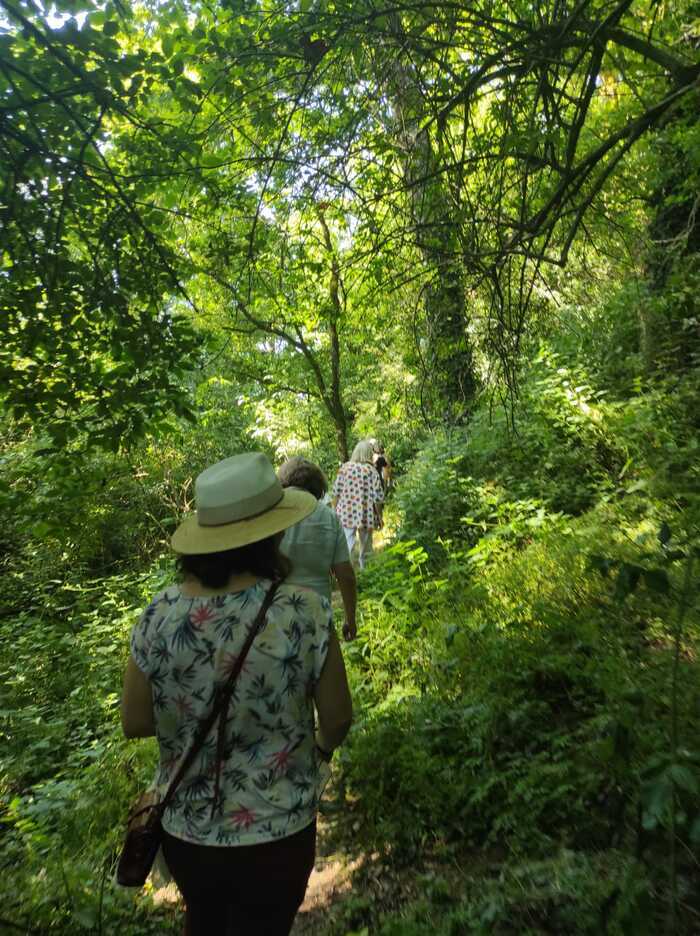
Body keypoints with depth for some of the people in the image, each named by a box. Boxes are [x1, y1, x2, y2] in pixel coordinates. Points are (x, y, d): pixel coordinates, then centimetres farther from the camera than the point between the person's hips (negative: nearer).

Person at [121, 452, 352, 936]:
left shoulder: (159, 615, -17)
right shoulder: (304, 612, -25)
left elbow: (134, 723, -5)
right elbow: (338, 718, -12)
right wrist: (321, 747, 9)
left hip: (183, 827, 3)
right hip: (274, 833, -2)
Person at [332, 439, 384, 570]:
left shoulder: (345, 467, -2)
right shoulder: (371, 471, -7)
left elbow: (336, 492, 1)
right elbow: (377, 497, -8)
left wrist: (335, 510, 13)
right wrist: (379, 516, 4)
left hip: (346, 514, 1)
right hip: (366, 515, -1)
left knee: (346, 545, 3)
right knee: (365, 548, 17)